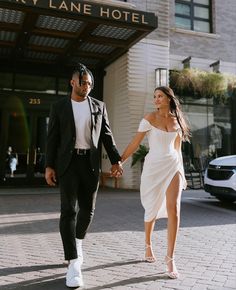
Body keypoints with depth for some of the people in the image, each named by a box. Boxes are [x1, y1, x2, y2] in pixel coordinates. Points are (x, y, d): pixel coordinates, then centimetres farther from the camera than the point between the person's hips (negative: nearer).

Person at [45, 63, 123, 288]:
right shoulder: (59, 107, 5)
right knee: (68, 210, -9)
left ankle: (77, 242, 36)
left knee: (87, 209, 7)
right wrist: (49, 166, -5)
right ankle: (73, 264, -6)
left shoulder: (99, 106, 9)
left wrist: (115, 160, 0)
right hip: (68, 162, -2)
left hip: (91, 163, 2)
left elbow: (106, 135, 8)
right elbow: (52, 138, 2)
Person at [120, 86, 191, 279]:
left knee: (174, 210, -12)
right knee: (152, 210, 10)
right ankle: (148, 246, 36)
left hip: (173, 167, 2)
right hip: (153, 167, -2)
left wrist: (182, 173, 16)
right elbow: (135, 144, -4)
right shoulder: (149, 118, -3)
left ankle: (170, 259, -3)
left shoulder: (178, 121, 8)